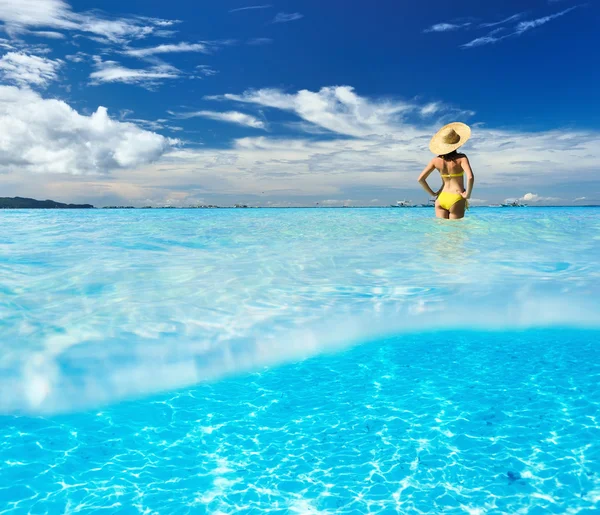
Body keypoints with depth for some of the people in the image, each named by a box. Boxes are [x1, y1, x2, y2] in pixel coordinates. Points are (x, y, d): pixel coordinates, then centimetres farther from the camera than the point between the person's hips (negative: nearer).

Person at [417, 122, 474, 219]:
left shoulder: (436, 160, 2)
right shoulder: (461, 158, -9)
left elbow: (421, 179, 0)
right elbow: (470, 177, -23)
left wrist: (433, 193, 8)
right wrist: (467, 195, -10)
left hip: (441, 199, 4)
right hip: (456, 200, -4)